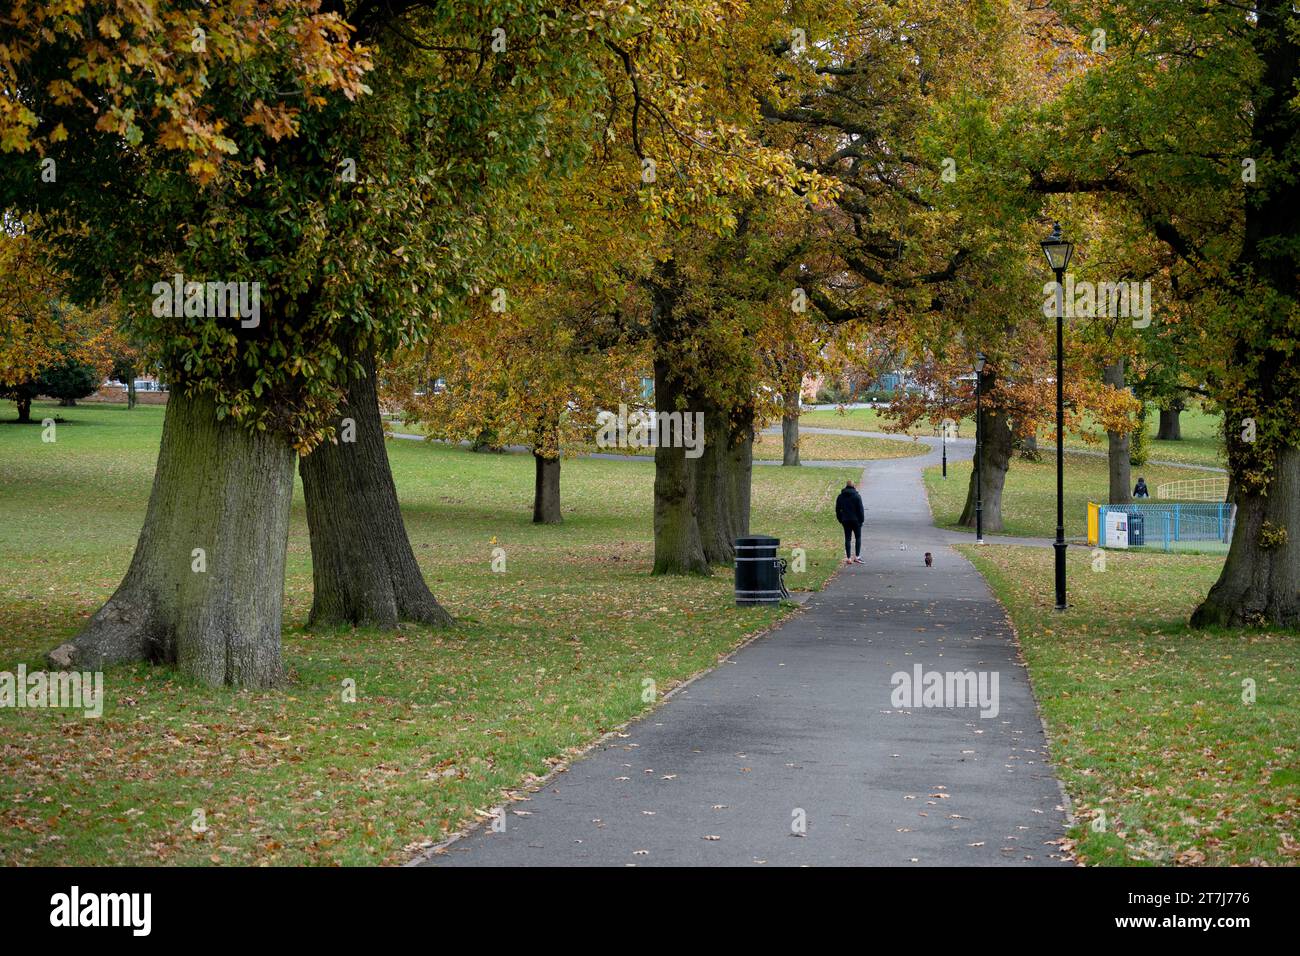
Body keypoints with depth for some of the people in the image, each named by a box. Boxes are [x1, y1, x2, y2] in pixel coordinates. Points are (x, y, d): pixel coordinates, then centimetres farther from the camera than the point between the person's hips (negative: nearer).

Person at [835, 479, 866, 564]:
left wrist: (840, 519, 15)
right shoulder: (857, 496, -8)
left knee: (847, 539, 6)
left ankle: (848, 558, 3)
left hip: (845, 521, 3)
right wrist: (862, 519, -2)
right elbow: (860, 509, -10)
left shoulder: (840, 497, 4)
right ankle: (857, 556, 3)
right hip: (856, 520, -3)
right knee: (858, 537, 10)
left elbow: (837, 509, 8)